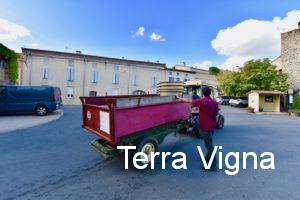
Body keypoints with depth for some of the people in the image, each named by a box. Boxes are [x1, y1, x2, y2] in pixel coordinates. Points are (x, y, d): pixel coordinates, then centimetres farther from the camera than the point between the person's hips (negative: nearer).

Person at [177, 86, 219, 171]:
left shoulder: (202, 101, -18)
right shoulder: (215, 103, 3)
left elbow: (189, 101, -9)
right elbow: (216, 114, 13)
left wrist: (180, 98, 5)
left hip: (205, 127, -8)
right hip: (212, 126, 8)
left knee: (209, 145, 0)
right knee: (209, 143, 24)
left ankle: (213, 165, 9)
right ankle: (208, 158, 41)